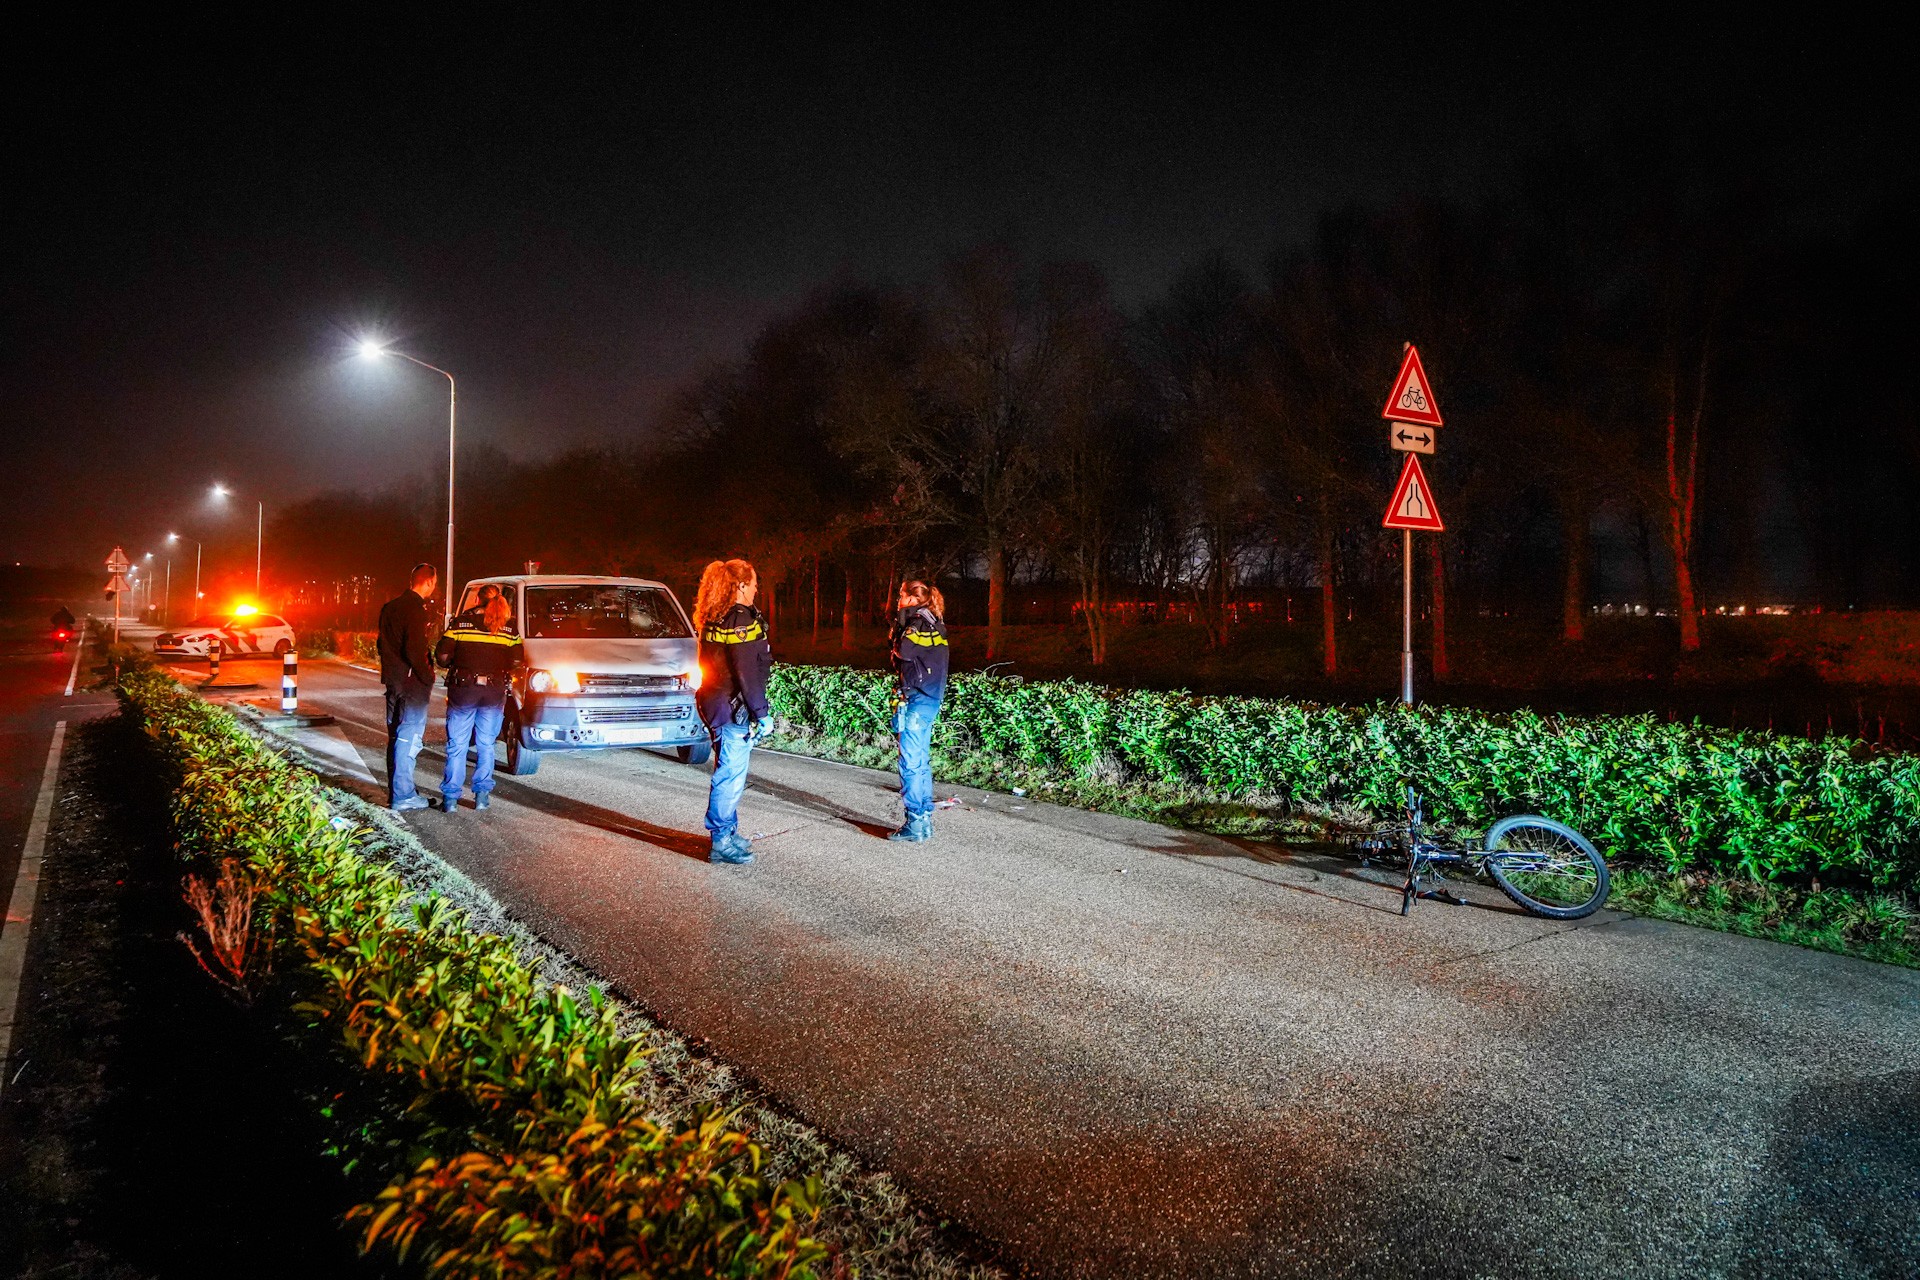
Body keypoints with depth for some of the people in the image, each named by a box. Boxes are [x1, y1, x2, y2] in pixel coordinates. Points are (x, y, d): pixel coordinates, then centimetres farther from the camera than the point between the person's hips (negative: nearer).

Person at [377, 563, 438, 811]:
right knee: (409, 738, -5)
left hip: (393, 679, 9)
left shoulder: (390, 606, 13)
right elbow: (415, 649, -22)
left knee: (397, 736, 16)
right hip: (411, 682, -9)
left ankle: (396, 790, 23)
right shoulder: (416, 607, -16)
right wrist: (427, 677, -12)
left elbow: (384, 643, 20)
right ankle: (403, 796, -3)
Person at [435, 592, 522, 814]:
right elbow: (517, 660, 0)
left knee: (457, 746, 6)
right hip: (495, 692, 1)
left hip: (463, 689, -1)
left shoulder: (460, 623, -1)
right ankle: (482, 795, 12)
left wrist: (453, 667, 16)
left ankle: (451, 798, 4)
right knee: (486, 745, 13)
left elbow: (442, 655, -4)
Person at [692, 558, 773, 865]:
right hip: (734, 707, -10)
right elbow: (747, 673, -20)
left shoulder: (713, 619, 12)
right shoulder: (741, 619, -17)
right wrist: (762, 714, -16)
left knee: (729, 773, 19)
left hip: (716, 703, 10)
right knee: (731, 775, -3)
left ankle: (729, 832, 30)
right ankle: (721, 842, 4)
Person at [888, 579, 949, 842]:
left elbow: (905, 651, -23)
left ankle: (915, 824, -4)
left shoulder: (920, 622, -12)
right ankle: (925, 820, 18)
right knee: (921, 761, 13)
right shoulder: (934, 624, 17)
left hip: (918, 700, -10)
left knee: (910, 761, -6)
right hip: (929, 699, 10)